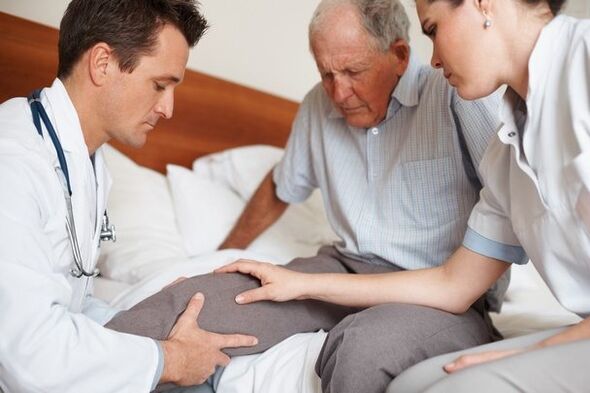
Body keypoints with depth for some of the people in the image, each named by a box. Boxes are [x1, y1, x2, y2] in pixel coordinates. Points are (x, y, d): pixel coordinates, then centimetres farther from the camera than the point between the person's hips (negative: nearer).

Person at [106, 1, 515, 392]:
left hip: (443, 294, -4)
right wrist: (225, 257, 31)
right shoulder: (320, 103, 9)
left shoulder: (457, 94, -11)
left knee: (362, 347, -39)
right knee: (199, 300, -19)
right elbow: (281, 188, 24)